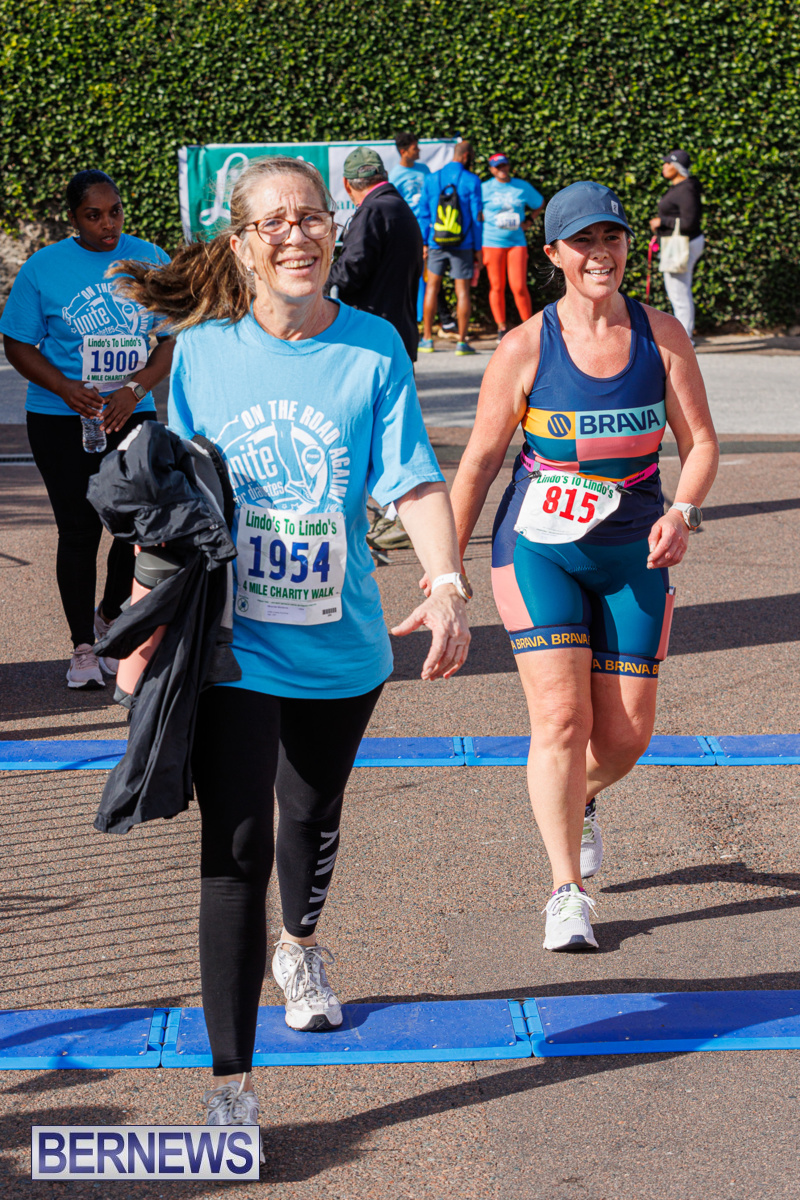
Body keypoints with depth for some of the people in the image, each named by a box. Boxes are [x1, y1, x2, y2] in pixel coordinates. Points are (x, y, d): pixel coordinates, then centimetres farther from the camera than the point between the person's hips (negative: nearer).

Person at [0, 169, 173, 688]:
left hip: (133, 415, 2)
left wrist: (134, 389, -12)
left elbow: (175, 338, 3)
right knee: (79, 531, 1)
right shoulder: (44, 267, -4)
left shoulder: (151, 261, 2)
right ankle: (83, 646, 16)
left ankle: (110, 617, 27)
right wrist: (65, 388, -16)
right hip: (61, 422, -2)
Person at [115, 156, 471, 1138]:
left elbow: (413, 479, -12)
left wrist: (447, 585, -28)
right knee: (235, 852, -9)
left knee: (314, 815, 23)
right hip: (228, 646, -2)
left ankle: (299, 948, 55)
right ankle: (230, 1089, -5)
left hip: (339, 644, 2)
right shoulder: (202, 351, -4)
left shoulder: (374, 348, -5)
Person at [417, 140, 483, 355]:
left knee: (432, 288, 13)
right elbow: (476, 216, -5)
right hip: (462, 245, -2)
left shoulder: (431, 179, 3)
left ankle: (427, 338, 14)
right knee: (463, 291, 2)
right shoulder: (471, 180, -5)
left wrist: (424, 243, 12)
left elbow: (423, 214, 5)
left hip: (436, 242, 3)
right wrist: (478, 248, 1)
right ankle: (462, 341, 1)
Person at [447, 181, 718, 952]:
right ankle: (567, 894, -2)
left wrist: (681, 512, -15)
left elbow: (700, 441, 4)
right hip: (539, 548, -2)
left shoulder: (662, 336, 0)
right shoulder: (526, 348, -6)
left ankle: (578, 800, 40)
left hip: (633, 555, 3)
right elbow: (480, 460, 0)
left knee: (627, 735, 4)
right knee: (561, 717, -13)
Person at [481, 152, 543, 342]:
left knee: (519, 287, -8)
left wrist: (529, 221, 11)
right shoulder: (484, 189, 2)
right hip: (492, 242, -1)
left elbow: (539, 203, 24)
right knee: (497, 287, 1)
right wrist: (487, 222, -1)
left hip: (517, 242, 1)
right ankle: (501, 328, 12)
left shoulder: (523, 187, 9)